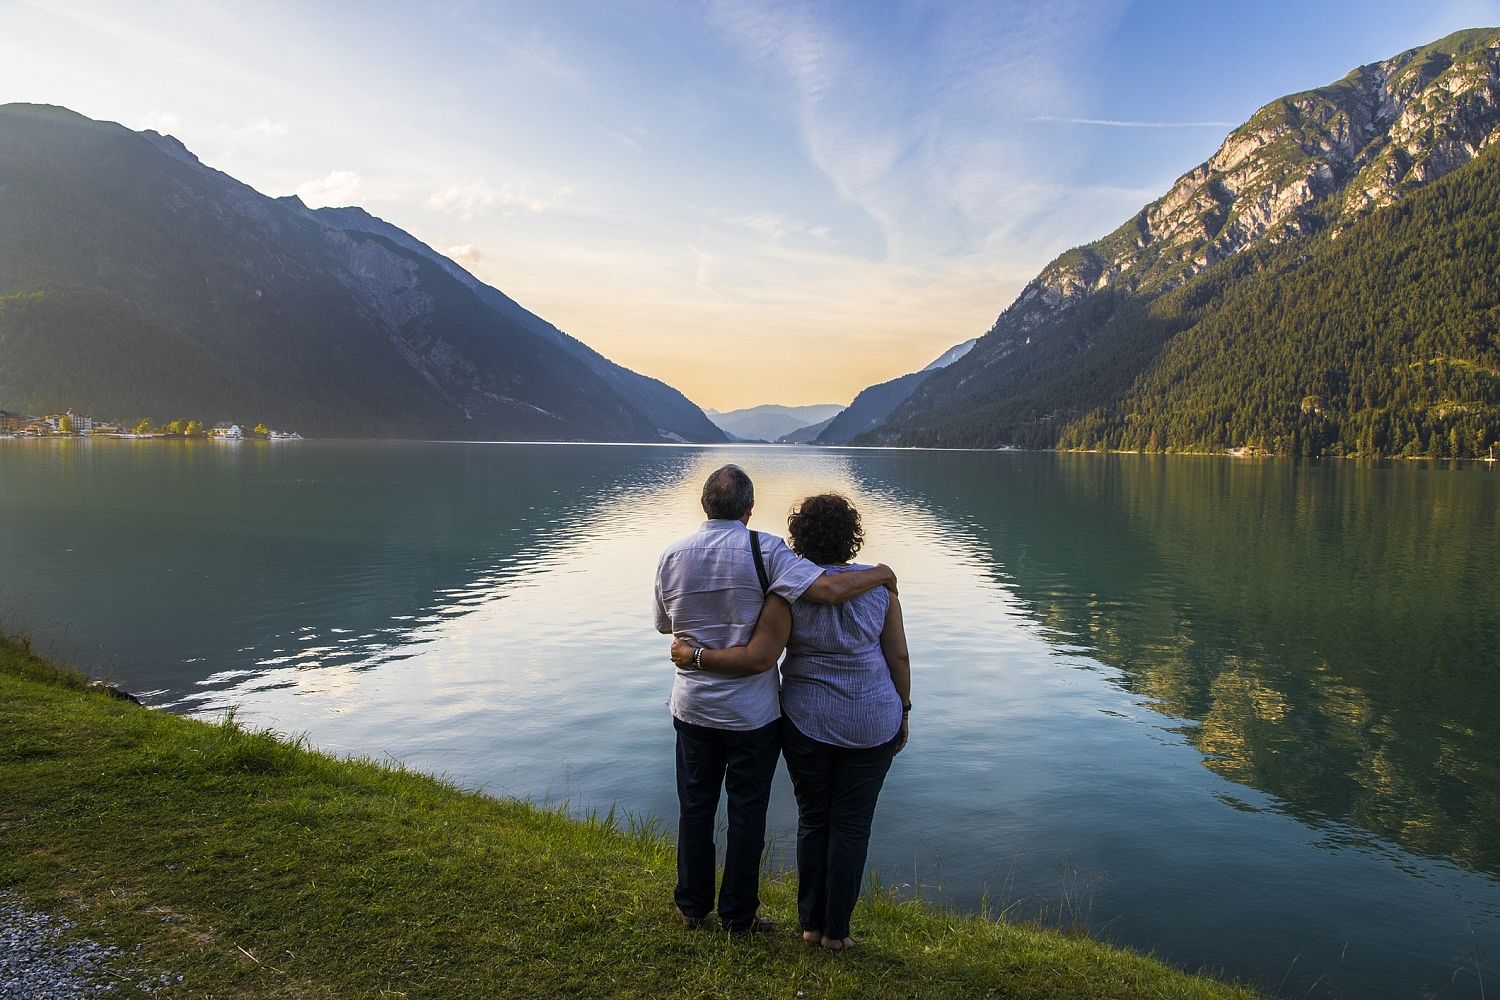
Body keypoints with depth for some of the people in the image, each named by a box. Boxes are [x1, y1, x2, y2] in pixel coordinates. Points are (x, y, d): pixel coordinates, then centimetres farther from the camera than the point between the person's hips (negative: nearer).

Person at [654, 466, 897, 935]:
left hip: (693, 706, 4)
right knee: (747, 812, 12)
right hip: (752, 711, -3)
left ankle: (692, 907, 32)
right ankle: (738, 916, 24)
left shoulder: (672, 555, -4)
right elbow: (827, 589, -29)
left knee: (695, 807, 18)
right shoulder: (764, 550, -17)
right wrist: (881, 573, -12)